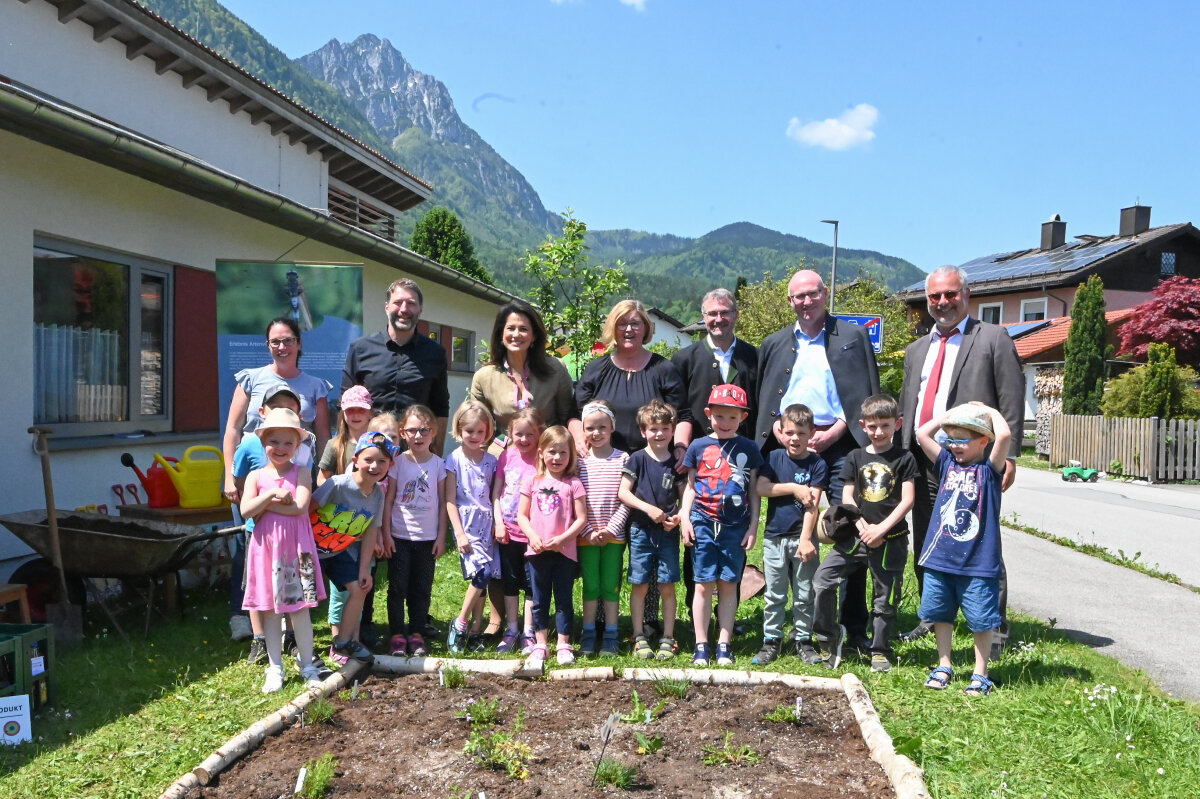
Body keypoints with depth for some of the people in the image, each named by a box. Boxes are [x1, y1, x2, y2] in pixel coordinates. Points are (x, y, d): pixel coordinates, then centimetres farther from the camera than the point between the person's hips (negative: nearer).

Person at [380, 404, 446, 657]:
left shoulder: (438, 464, 0)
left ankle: (416, 634, 20)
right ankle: (397, 636, 15)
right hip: (399, 536, -1)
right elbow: (388, 500, -1)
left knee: (422, 588, 9)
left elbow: (442, 502, 3)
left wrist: (441, 536, 1)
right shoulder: (398, 462, -3)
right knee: (398, 587, 4)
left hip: (428, 538, 1)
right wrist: (386, 533, -5)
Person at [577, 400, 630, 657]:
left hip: (614, 535, -1)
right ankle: (588, 634, 19)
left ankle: (610, 636, 16)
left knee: (611, 586, 6)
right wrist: (588, 531, -9)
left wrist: (612, 529, -11)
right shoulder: (580, 461, 2)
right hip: (586, 536, 1)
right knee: (590, 586, 8)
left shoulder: (623, 459, -1)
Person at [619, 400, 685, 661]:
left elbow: (684, 496, 6)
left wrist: (677, 517, -14)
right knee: (640, 585, 4)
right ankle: (639, 638, 15)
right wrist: (649, 508, -17)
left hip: (668, 532, 1)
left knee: (667, 586, 5)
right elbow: (623, 492, -7)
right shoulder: (638, 459, -3)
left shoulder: (677, 462, 3)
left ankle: (668, 639, 15)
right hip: (641, 531, -1)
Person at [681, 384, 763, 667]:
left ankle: (724, 645, 14)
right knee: (704, 585, 2)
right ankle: (701, 646, 10)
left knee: (728, 585, 5)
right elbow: (690, 485, 10)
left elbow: (753, 491, 7)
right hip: (704, 524, 0)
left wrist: (753, 525, 3)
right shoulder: (698, 447, 4)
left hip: (736, 527, 0)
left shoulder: (749, 449, 5)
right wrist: (684, 517, 0)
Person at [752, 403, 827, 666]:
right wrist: (794, 488, -14)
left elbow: (812, 504, -9)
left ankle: (803, 639, 20)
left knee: (804, 594, 7)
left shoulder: (817, 464, -2)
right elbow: (761, 487, -9)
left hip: (802, 537, -1)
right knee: (774, 594, 8)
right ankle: (772, 640, 17)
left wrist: (806, 538, -15)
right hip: (774, 537, 1)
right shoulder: (774, 458, 4)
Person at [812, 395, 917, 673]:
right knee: (823, 578, -10)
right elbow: (847, 498, 4)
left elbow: (907, 500, -6)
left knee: (886, 597, 7)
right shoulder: (856, 458, 7)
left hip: (891, 539, -2)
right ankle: (829, 635, 7)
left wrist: (881, 529, -14)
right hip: (857, 535, 2)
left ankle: (880, 651, 24)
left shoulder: (904, 458, -1)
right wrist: (863, 527, -10)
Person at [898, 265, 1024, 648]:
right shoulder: (916, 350, 20)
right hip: (923, 462, 6)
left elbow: (1011, 402, -3)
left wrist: (1009, 456, -11)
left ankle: (994, 628, 8)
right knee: (925, 548, 10)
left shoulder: (994, 339, 3)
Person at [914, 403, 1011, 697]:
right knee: (940, 614, 15)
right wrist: (952, 413, 5)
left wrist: (989, 410, -6)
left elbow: (1004, 434, -23)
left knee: (981, 619, 4)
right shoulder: (947, 464, 7)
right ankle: (944, 666, 30)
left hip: (978, 562, -5)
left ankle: (980, 674, 20)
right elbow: (922, 433, 3)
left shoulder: (989, 470, -6)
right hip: (939, 558, 5)